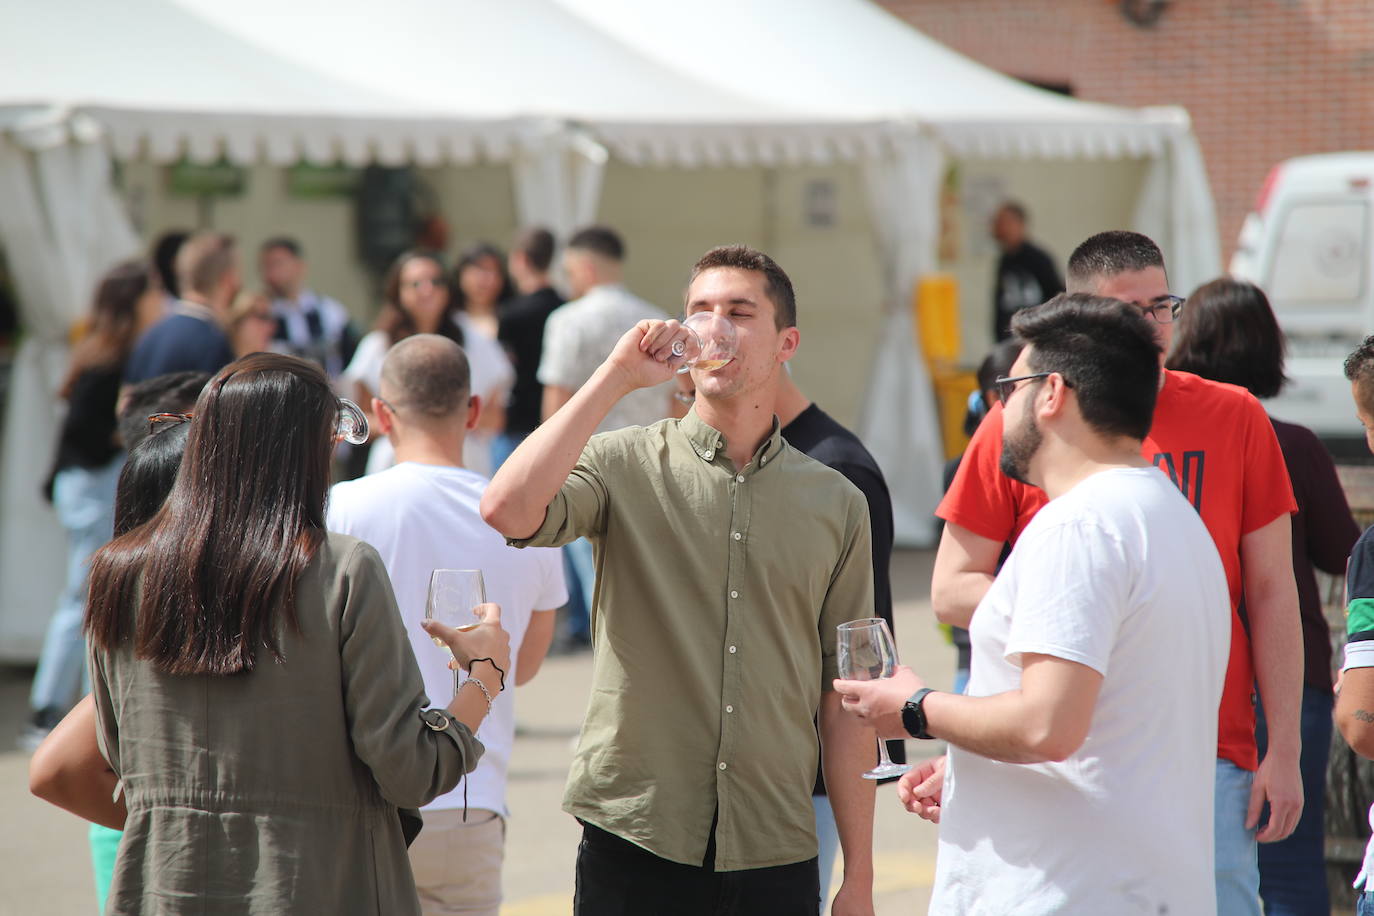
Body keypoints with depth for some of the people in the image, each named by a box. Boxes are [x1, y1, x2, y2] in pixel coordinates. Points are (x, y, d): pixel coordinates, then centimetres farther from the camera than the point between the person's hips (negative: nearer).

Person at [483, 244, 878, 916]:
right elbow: (507, 513, -21)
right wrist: (616, 376, -16)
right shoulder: (624, 464, 1)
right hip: (634, 847, -2)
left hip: (776, 859, 2)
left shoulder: (835, 503, 8)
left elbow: (843, 702, 8)